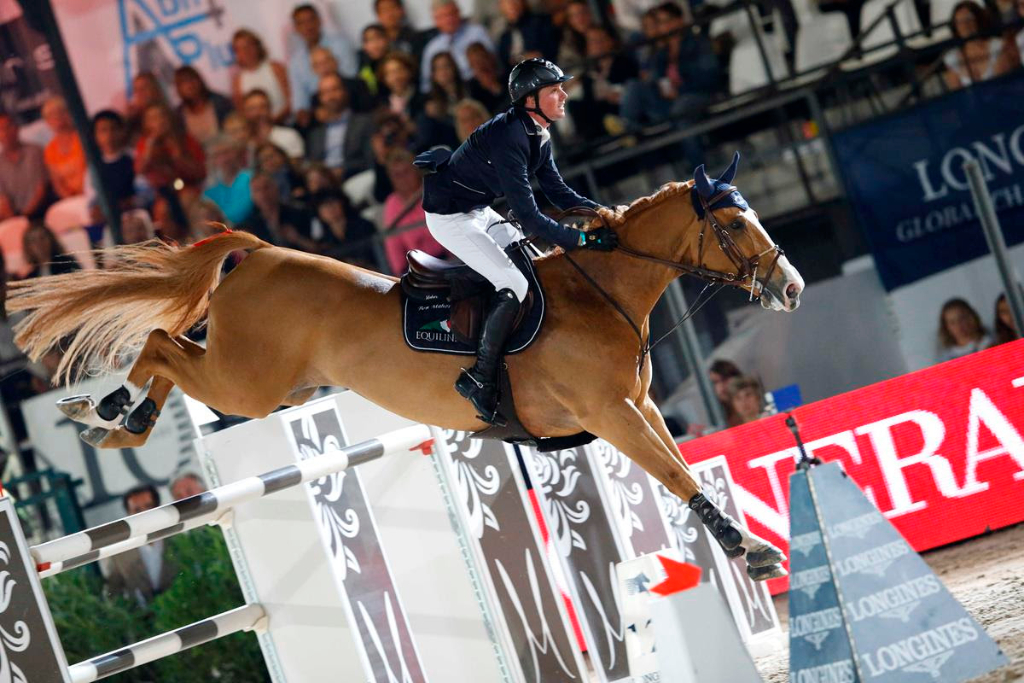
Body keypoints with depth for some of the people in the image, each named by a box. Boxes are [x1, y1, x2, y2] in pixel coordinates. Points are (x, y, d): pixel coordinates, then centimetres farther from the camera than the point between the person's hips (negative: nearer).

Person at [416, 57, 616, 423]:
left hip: (479, 212, 10)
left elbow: (559, 192, 9)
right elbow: (528, 216, -32)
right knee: (515, 284, -18)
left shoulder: (538, 136, 0)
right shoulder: (509, 138, -30)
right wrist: (583, 238, -34)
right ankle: (480, 378, -14)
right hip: (450, 217, -10)